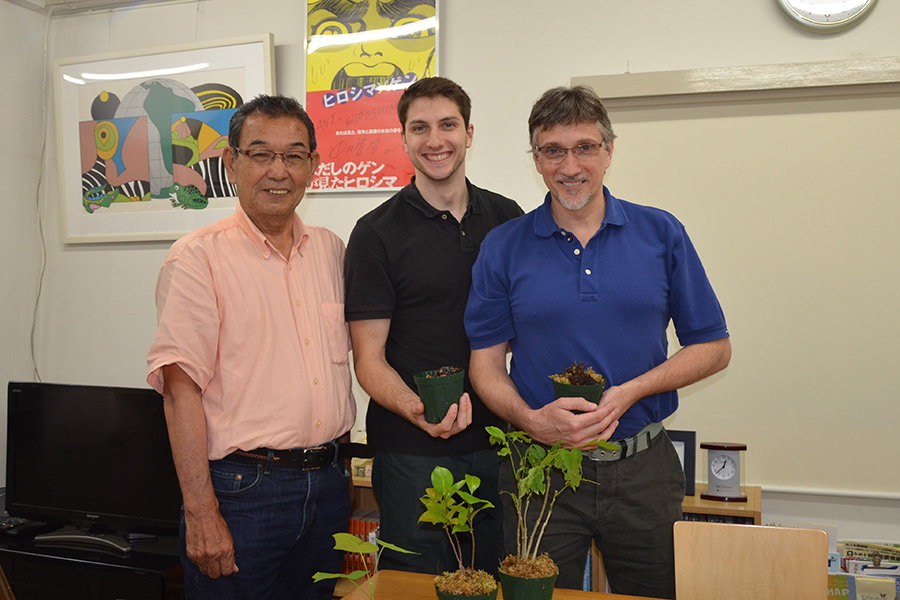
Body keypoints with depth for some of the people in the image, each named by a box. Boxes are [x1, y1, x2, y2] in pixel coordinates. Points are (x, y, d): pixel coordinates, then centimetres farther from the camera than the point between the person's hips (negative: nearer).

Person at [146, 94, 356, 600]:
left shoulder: (330, 249, 8)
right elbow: (182, 388, -13)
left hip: (327, 483, 5)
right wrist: (201, 512, -17)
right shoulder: (199, 257, -8)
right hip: (243, 487, -5)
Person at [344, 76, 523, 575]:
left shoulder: (508, 218, 6)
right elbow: (369, 359, -8)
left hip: (498, 440, 4)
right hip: (413, 452, -3)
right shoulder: (376, 233, -6)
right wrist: (417, 411, -27)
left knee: (497, 580, 17)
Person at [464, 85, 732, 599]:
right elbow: (486, 363, 1)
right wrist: (530, 418, -19)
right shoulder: (504, 247, -1)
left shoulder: (661, 235, -1)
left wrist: (629, 392, -13)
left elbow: (713, 346, 2)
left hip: (643, 470, 1)